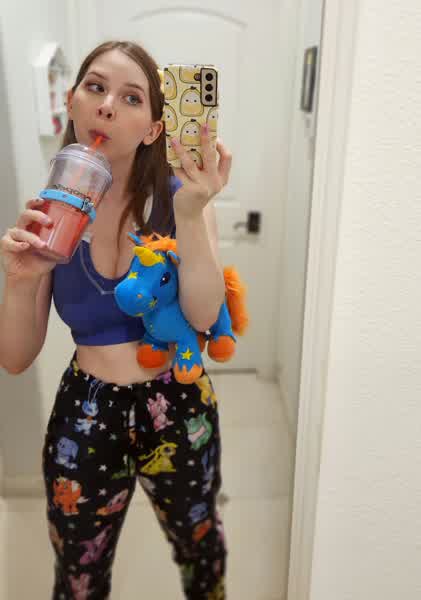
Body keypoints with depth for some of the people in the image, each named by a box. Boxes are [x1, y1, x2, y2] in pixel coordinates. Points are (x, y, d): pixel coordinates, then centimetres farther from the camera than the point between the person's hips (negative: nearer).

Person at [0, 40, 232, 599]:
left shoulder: (179, 197, -11)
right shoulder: (50, 214, -8)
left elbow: (204, 317, -22)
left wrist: (191, 217, -34)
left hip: (178, 408, 0)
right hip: (84, 417, 1)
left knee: (198, 543, 27)